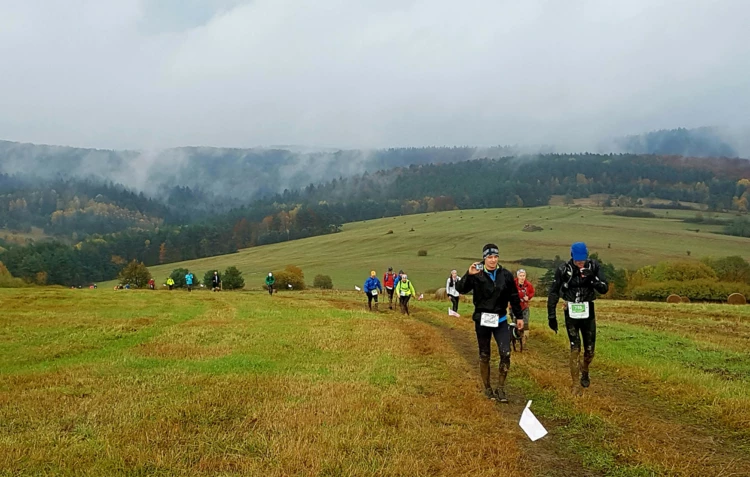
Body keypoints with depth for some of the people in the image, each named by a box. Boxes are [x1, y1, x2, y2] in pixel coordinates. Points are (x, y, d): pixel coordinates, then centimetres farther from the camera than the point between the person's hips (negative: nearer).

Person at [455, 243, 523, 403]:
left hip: (501, 320, 1)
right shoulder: (477, 275, -9)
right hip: (482, 320, -1)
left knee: (506, 354, -9)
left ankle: (500, 388, 7)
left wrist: (519, 316, 9)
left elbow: (514, 297, 7)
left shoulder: (506, 275, -2)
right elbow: (460, 289, -20)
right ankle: (487, 388, 24)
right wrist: (468, 274, -33)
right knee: (484, 355, 10)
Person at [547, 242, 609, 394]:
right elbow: (553, 293, -3)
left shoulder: (593, 267, -7)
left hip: (588, 312, 2)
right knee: (575, 349, -4)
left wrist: (593, 278, -28)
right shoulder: (563, 270, -11)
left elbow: (604, 289, -9)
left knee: (590, 349, 8)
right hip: (571, 313, -2)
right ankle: (576, 384, 6)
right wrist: (551, 316, -3)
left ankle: (585, 372, 38)